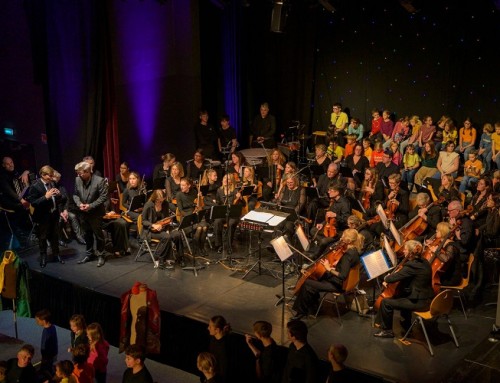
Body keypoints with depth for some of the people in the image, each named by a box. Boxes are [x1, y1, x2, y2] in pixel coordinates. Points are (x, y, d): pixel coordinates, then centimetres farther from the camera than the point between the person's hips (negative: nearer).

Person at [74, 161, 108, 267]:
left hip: (96, 213, -5)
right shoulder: (78, 180, -2)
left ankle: (100, 255, 18)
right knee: (87, 235, 17)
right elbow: (75, 194, 9)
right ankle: (89, 254, 32)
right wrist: (79, 204, -10)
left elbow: (104, 197, -17)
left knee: (98, 235, 5)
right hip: (83, 213, 5)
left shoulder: (99, 181, -19)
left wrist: (91, 205, -22)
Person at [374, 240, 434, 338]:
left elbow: (393, 278, -21)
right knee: (403, 296, 36)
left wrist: (386, 278, 2)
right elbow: (403, 275, 18)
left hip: (420, 302, -10)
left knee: (386, 302, -4)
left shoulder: (412, 265, -22)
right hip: (427, 298, 10)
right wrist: (390, 278, 6)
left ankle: (387, 330, 12)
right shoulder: (423, 262, 7)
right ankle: (406, 325, 45)